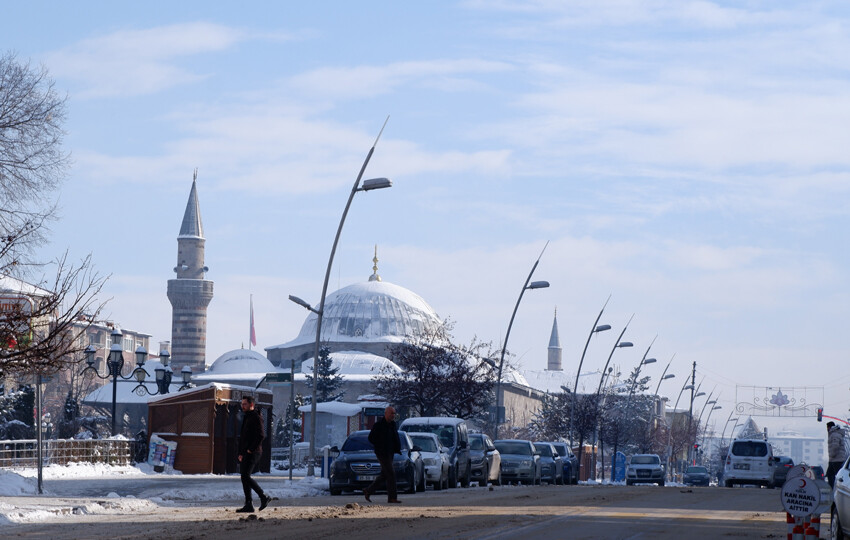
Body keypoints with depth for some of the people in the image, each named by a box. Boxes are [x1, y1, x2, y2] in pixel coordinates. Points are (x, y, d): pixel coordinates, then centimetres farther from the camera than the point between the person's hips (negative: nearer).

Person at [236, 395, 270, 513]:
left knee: (246, 476, -16)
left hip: (253, 453, -10)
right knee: (244, 478, 6)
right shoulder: (246, 417, 20)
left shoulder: (256, 418, -10)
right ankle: (248, 505, 7)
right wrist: (241, 453, 20)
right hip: (245, 453, 10)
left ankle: (264, 497, -6)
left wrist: (251, 449, -18)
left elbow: (260, 436, -19)